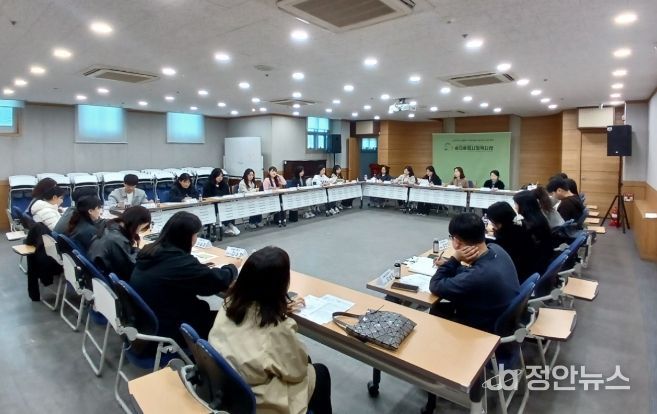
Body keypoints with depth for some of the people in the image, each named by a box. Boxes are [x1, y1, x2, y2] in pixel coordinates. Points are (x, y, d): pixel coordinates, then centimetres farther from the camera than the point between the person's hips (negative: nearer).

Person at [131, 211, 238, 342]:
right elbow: (219, 280, -20)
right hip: (166, 329, -8)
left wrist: (201, 267, 10)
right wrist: (232, 268, 0)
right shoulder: (181, 262, -28)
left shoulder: (150, 250, -2)